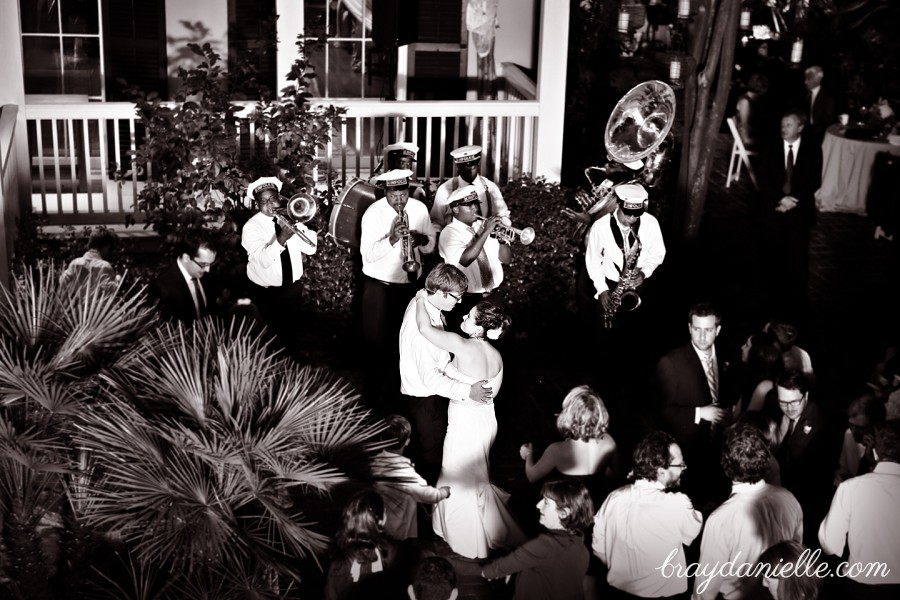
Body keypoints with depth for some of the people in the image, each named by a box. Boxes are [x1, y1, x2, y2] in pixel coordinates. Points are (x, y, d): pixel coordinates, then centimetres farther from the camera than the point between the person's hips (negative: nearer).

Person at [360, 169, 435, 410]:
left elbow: (430, 245, 5)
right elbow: (367, 254, -17)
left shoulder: (419, 208, -1)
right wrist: (391, 239, -32)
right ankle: (374, 397, 15)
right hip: (379, 286, -4)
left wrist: (421, 239, -18)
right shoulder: (374, 213, -13)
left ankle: (395, 391, 28)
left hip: (409, 284, 4)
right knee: (377, 342, 1)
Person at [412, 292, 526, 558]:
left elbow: (425, 328, -27)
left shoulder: (462, 346, -27)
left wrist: (421, 300, -10)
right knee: (475, 476, 28)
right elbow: (493, 390, 7)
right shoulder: (496, 355, -5)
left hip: (466, 422, -7)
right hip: (486, 418, 7)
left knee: (462, 480, 15)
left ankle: (470, 543, 34)